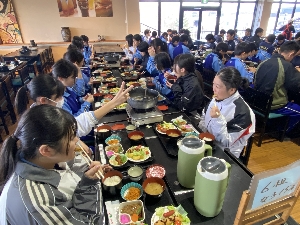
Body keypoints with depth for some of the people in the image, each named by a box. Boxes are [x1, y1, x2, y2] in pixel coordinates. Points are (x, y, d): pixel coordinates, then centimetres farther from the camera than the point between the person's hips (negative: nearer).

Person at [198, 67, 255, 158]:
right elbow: (204, 117, 11)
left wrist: (218, 119, -32)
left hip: (224, 153, -6)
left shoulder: (242, 112, -24)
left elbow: (227, 143, -21)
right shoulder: (217, 98, -4)